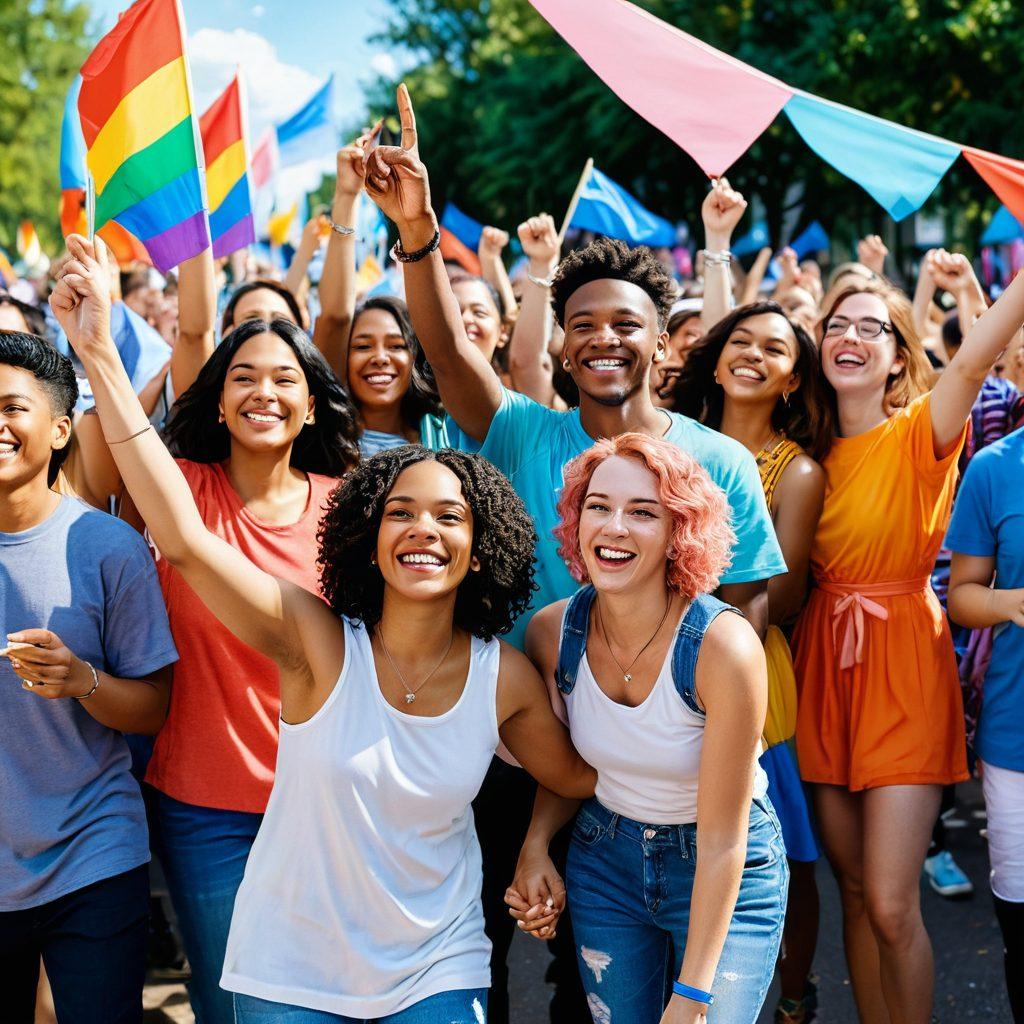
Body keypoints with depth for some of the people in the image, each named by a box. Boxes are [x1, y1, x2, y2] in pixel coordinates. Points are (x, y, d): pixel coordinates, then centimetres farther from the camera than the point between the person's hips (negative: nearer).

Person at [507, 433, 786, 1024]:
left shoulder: (723, 647, -28)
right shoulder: (552, 633, -14)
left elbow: (722, 842, -23)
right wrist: (536, 847, -14)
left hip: (728, 879, -4)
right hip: (605, 862, 4)